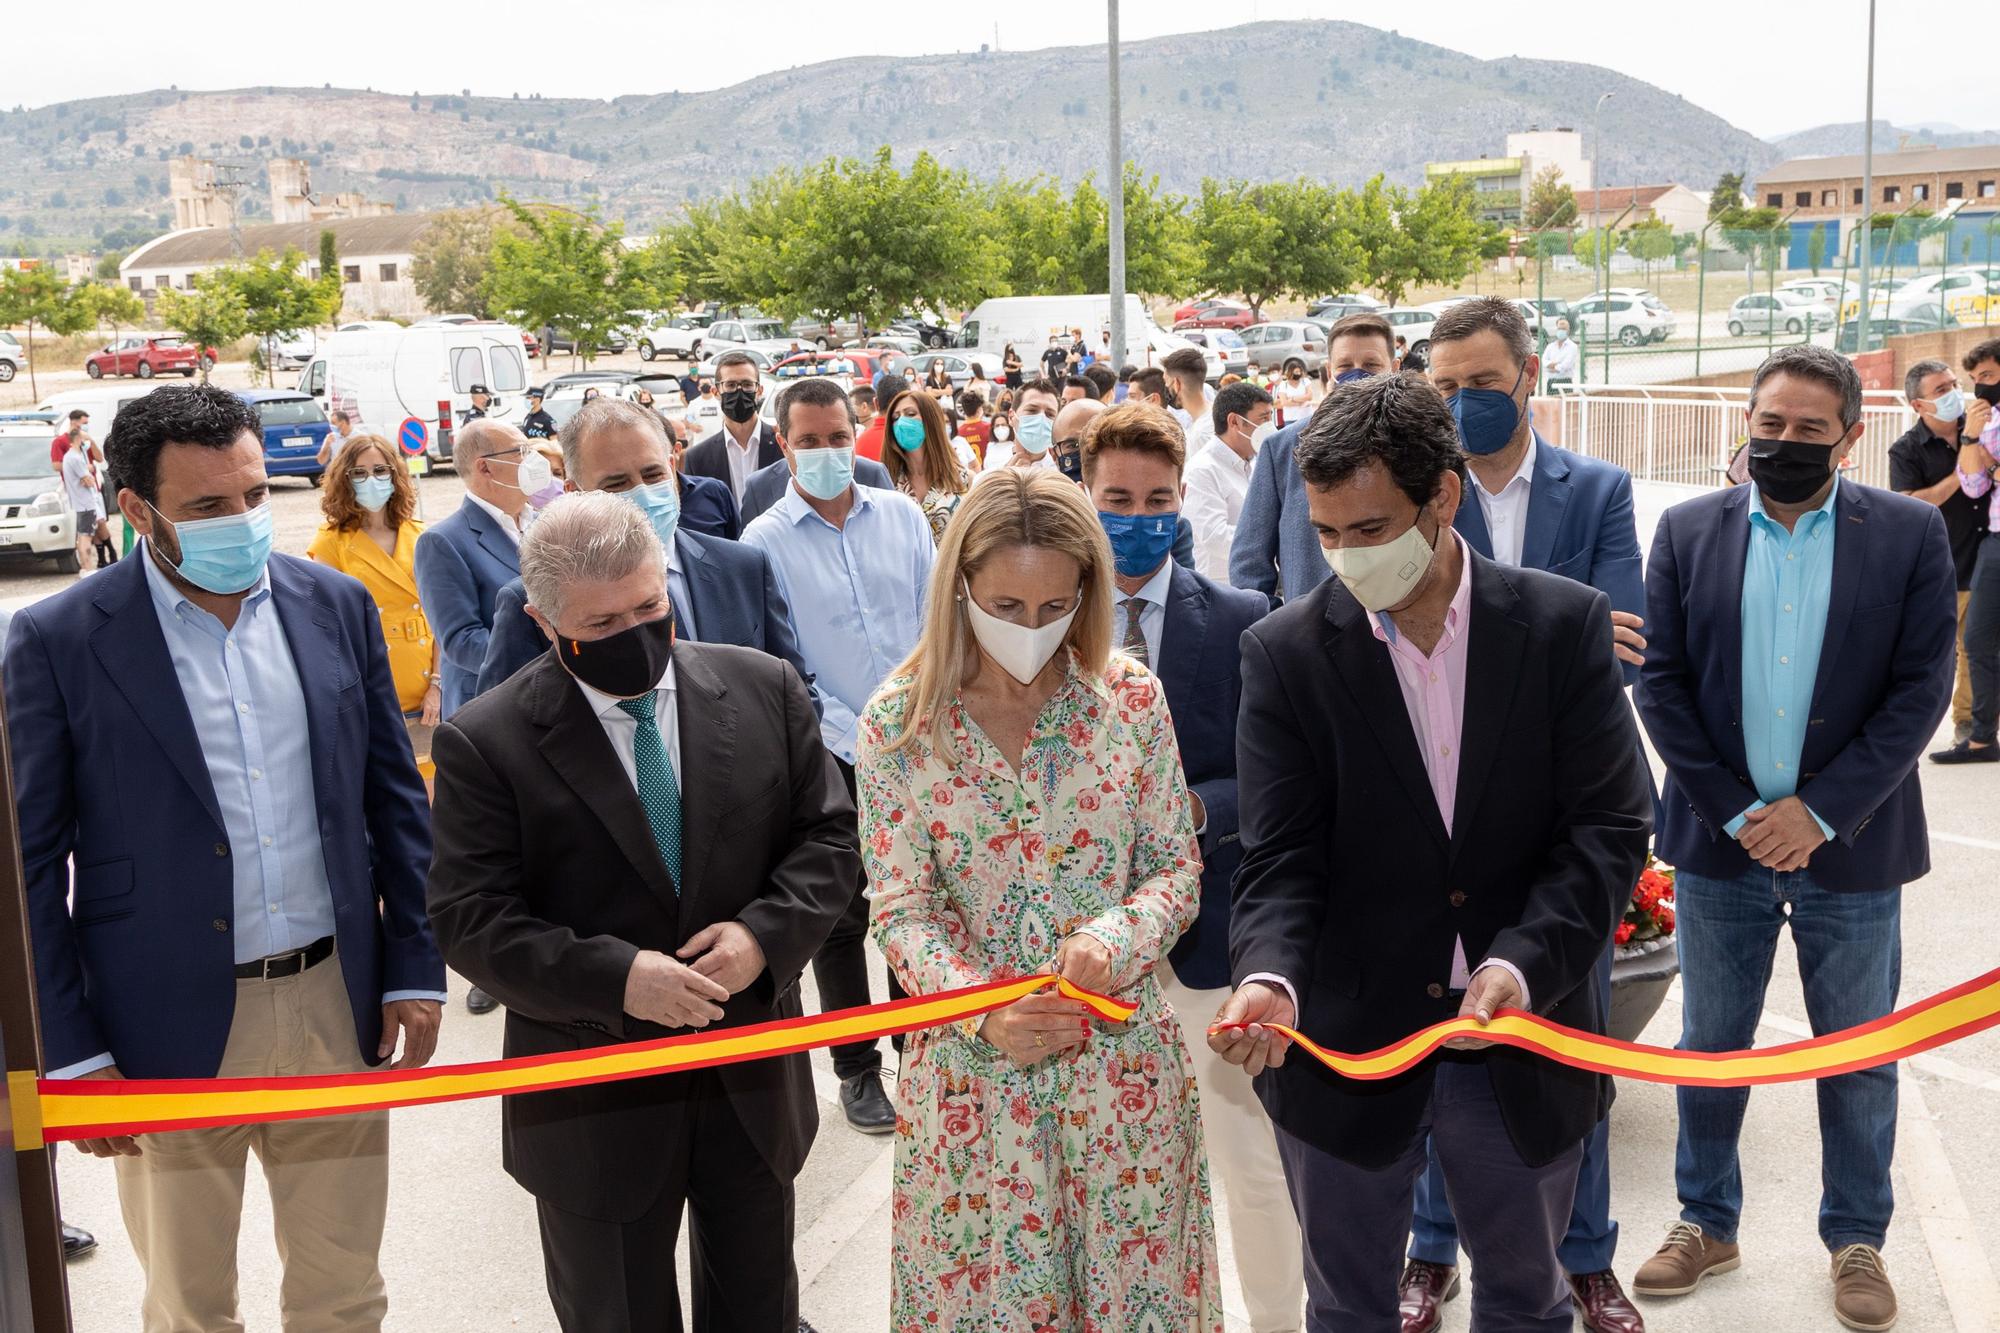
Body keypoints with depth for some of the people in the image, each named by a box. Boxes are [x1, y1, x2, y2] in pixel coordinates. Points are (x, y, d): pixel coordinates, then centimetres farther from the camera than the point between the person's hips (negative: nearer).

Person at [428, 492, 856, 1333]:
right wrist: (615, 979, -26)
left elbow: (828, 836, 1)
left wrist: (766, 933, -17)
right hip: (595, 1106, -2)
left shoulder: (764, 689, -3)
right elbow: (470, 920, -14)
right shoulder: (485, 742, -12)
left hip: (755, 1081, 3)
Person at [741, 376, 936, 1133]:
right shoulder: (765, 541, -5)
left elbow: (936, 624, 6)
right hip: (833, 758, -2)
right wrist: (854, 737, -14)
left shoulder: (901, 516, 4)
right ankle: (856, 1069, 24)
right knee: (841, 916, 9)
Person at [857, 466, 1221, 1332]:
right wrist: (985, 1011, -24)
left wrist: (1118, 936, -20)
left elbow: (1176, 867, 1)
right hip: (976, 1060, -1)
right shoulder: (899, 723, -8)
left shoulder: (1130, 697, -5)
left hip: (1124, 1055, 1)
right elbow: (902, 912, -7)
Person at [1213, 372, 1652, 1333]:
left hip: (1525, 1041, 1)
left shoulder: (1565, 624, -7)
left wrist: (1522, 965, -22)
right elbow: (1281, 859, -10)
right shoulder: (1285, 652, -8)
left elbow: (1612, 828, -8)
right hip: (1347, 1043, 0)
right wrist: (1269, 977, -30)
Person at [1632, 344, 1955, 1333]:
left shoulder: (1910, 534, -4)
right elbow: (1661, 681, -3)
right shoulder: (1688, 532, 0)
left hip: (1851, 844, -1)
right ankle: (1707, 1223, 31)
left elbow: (1921, 688, -8)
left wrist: (1819, 813, -15)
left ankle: (1856, 1240, 31)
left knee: (1858, 1057, 12)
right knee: (1709, 1045, 13)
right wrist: (1735, 812, -10)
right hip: (1720, 841, 1)